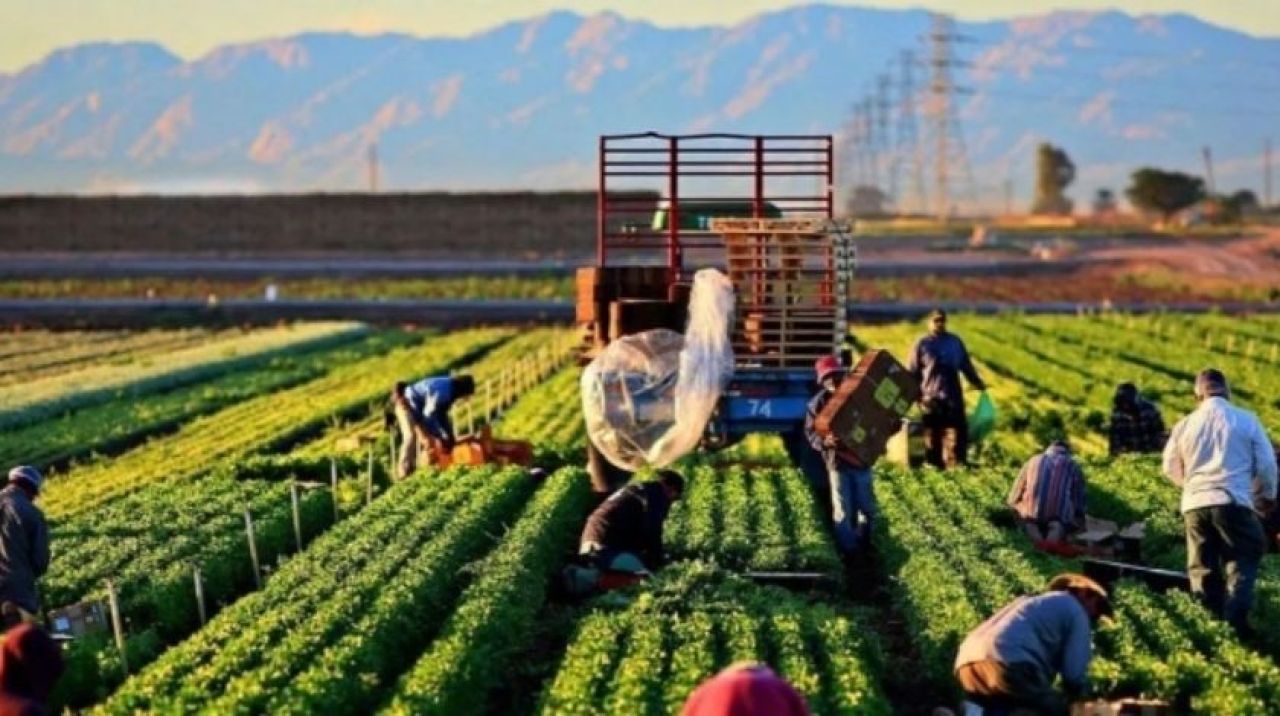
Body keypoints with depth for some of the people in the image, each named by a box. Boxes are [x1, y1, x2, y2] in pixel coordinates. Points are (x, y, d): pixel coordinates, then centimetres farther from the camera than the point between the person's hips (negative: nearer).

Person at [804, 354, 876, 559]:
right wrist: (824, 442, -24)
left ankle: (864, 545, 31)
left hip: (861, 458, 2)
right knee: (842, 510, 0)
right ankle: (848, 552, 8)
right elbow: (810, 432, -3)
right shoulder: (819, 403, -3)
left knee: (867, 507, 10)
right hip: (837, 461, -2)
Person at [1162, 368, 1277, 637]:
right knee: (1242, 561, 5)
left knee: (1202, 567, 13)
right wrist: (1268, 495, 21)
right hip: (1233, 502, -3)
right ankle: (1235, 619, -11)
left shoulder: (1185, 425, 8)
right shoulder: (1247, 420, -1)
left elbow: (1170, 469, 17)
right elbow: (1266, 464, 3)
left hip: (1194, 504, 3)